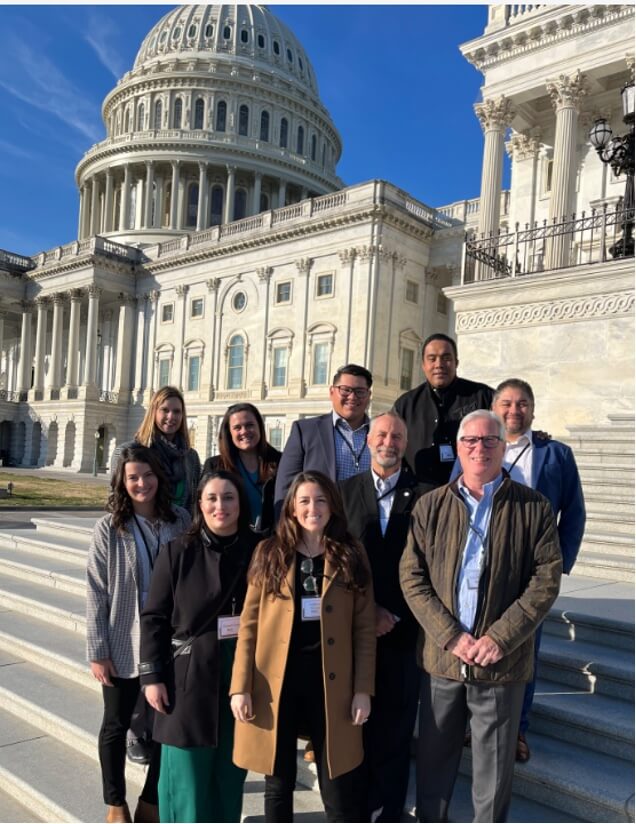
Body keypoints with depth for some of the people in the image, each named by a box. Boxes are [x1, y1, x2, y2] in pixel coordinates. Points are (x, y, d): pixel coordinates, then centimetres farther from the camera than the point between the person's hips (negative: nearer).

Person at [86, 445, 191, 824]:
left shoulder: (180, 521, -6)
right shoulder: (109, 528, -9)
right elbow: (97, 593, -8)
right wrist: (98, 651, -9)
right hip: (123, 644, -1)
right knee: (117, 725, 16)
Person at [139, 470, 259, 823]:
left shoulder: (257, 551, -3)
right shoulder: (178, 553, -5)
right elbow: (154, 618, -2)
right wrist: (152, 676, -6)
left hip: (241, 678, 1)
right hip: (188, 678, -1)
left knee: (230, 773, 13)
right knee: (187, 772, 8)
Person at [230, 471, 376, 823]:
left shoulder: (351, 556, 2)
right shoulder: (269, 553, 1)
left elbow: (365, 628, 2)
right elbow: (249, 625, 0)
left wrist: (363, 689, -3)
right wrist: (240, 687, -5)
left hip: (331, 683, 0)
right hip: (276, 683, 1)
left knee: (340, 786, 6)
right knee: (278, 783, 13)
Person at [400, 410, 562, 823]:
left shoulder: (534, 507, -3)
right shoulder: (431, 505, 2)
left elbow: (546, 579, -7)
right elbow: (412, 576, -2)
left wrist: (500, 637, -15)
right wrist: (450, 635, -12)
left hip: (502, 661, -2)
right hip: (440, 656, 2)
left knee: (494, 767, 12)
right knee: (434, 758, 18)